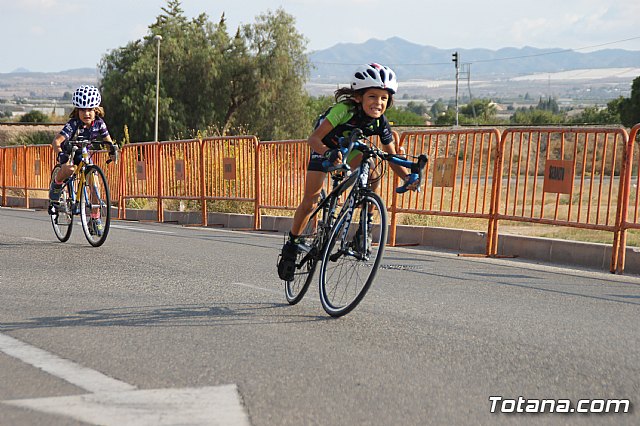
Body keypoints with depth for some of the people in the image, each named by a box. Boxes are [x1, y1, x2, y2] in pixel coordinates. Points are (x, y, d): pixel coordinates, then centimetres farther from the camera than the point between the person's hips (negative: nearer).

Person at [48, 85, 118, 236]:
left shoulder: (99, 123, -18)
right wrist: (60, 154, -60)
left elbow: (107, 139, -9)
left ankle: (95, 218, -7)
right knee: (69, 169, -38)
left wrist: (112, 148, -33)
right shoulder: (73, 124, -31)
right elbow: (56, 141, -41)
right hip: (69, 152, -4)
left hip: (84, 154, 4)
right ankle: (56, 186, -4)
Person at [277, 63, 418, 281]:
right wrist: (329, 154, -64)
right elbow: (313, 138, -44)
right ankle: (292, 243, 13)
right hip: (324, 148, -4)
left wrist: (407, 176, -38)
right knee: (309, 202, -8)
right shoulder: (345, 110, -38)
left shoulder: (381, 123, -25)